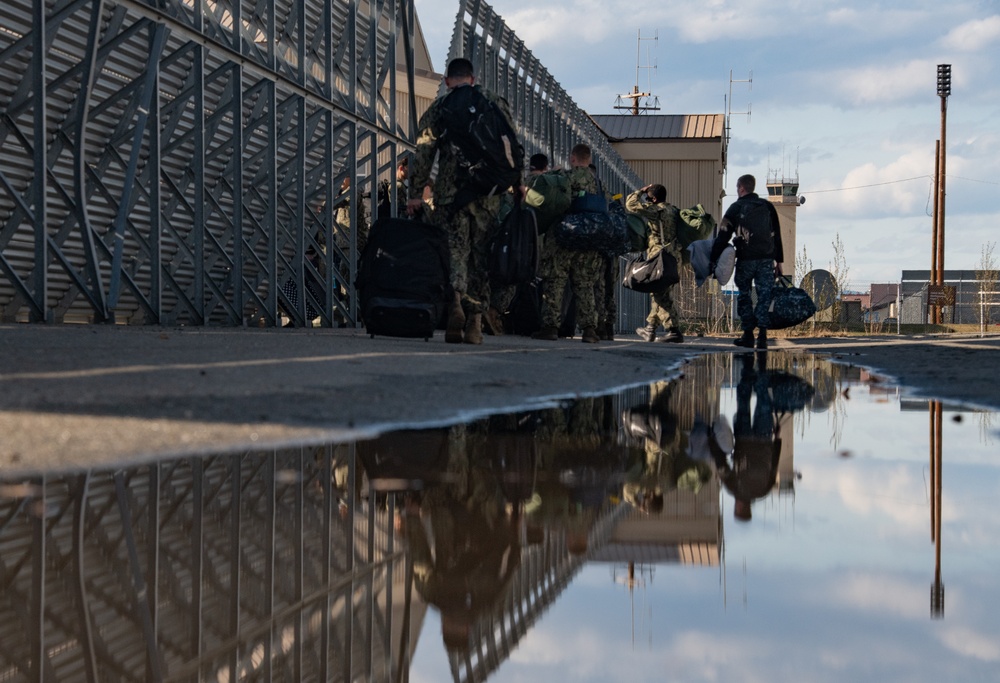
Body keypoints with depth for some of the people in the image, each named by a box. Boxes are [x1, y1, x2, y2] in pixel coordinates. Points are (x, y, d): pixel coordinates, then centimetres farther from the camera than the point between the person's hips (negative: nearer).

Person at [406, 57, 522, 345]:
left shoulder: (438, 107, 6)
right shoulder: (494, 102, 10)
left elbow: (423, 152, 1)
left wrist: (416, 193, 4)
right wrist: (517, 184, 15)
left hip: (450, 192, -1)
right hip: (488, 192, 1)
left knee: (454, 249, 0)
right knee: (481, 255, 7)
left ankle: (455, 300, -28)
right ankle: (475, 321, 6)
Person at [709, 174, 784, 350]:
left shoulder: (736, 208, 0)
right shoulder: (768, 207, 12)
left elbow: (723, 237, -3)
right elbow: (777, 236, 15)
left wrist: (712, 259, 1)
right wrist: (778, 260, 20)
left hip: (746, 259, -3)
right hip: (767, 259, 3)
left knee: (744, 296, 9)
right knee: (764, 296, 2)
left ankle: (748, 334, 8)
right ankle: (762, 334, -10)